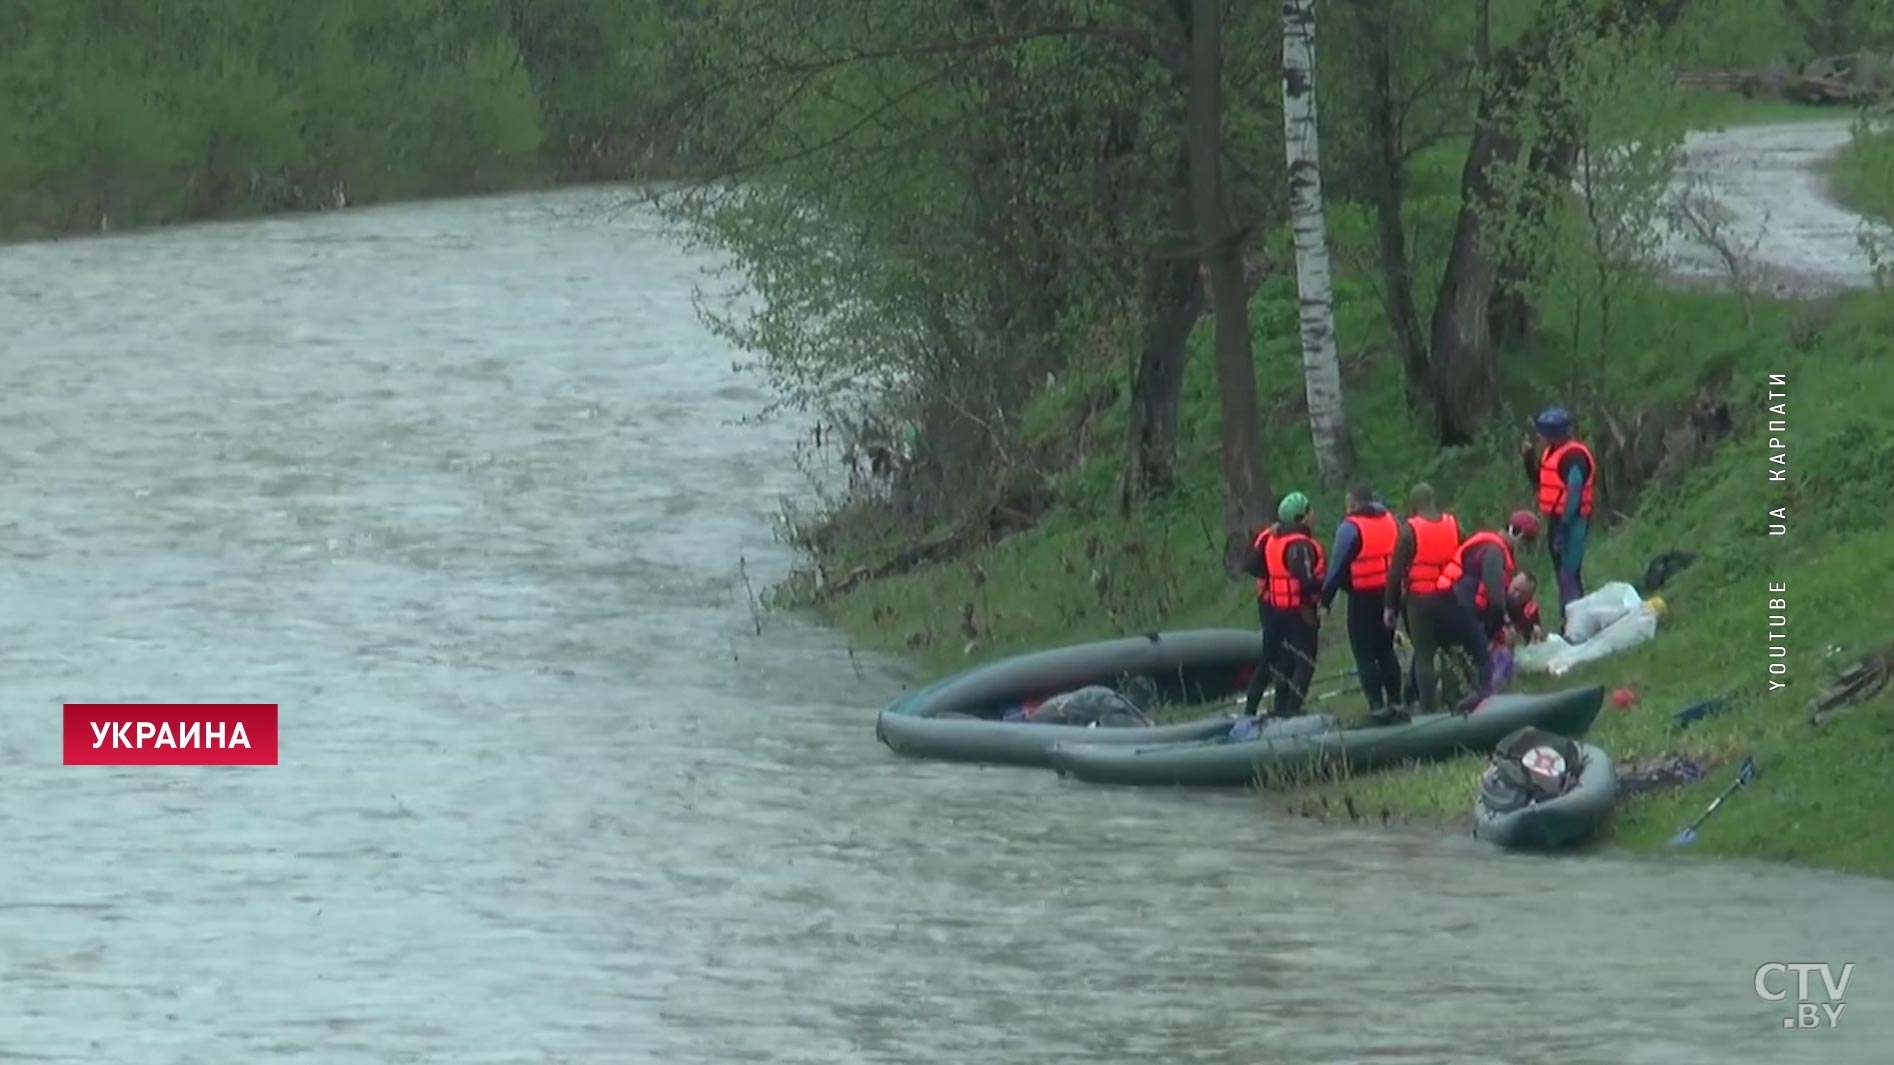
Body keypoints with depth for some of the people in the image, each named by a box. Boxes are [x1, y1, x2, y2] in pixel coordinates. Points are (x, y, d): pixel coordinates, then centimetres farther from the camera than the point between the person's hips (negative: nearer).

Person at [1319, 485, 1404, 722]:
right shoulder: (1392, 521, 8)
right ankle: (1395, 700, 17)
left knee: (1365, 653, 0)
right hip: (1389, 594, 6)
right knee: (1385, 649, 18)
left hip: (1363, 597, -6)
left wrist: (1326, 600, -4)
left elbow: (1337, 566, -11)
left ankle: (1377, 704, -6)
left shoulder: (1350, 527, -11)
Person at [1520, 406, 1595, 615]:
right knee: (1564, 574, 15)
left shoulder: (1574, 457, -18)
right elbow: (1540, 484, 20)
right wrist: (1529, 459, 7)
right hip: (1556, 519, 10)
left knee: (1569, 575, -13)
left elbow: (1574, 494, -22)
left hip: (1571, 522, -10)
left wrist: (1564, 527, -24)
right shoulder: (1551, 452, 12)